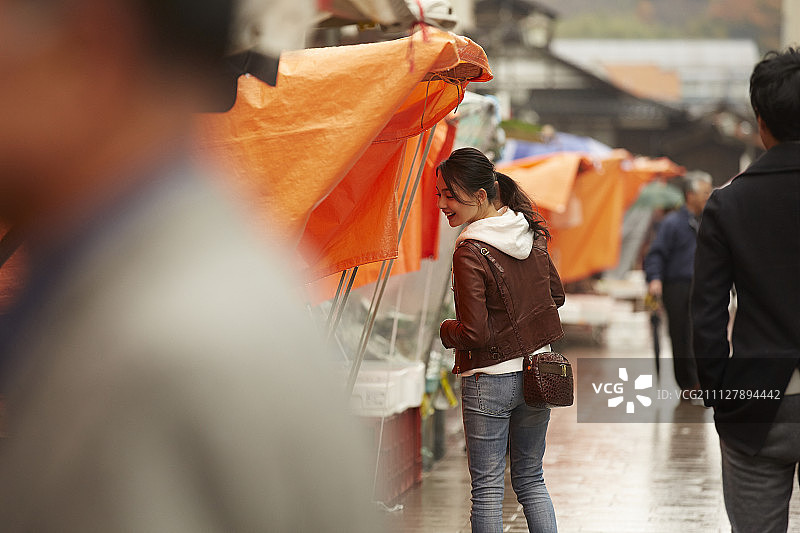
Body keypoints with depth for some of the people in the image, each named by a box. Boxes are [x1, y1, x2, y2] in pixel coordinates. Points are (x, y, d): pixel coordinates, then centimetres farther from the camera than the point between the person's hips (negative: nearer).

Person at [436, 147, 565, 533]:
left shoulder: (469, 253, -19)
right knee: (531, 480, 17)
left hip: (489, 382, -6)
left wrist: (445, 330, 0)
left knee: (487, 487, 3)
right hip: (537, 372, 7)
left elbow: (474, 334, -19)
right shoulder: (532, 233, 1)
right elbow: (556, 296, 14)